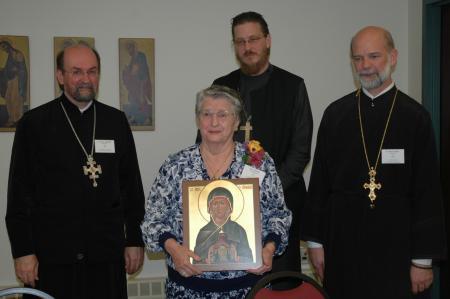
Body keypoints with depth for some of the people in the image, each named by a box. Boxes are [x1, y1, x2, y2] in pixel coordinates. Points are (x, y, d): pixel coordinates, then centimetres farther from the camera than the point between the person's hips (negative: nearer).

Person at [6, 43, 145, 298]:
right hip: (51, 257, -2)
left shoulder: (117, 121, 8)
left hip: (107, 254, 2)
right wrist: (23, 251, -3)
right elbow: (19, 192, 0)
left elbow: (132, 184, 11)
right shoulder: (34, 123, 0)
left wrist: (135, 240, 8)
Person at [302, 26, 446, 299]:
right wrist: (315, 241, 5)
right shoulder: (335, 113, 4)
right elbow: (319, 182, 6)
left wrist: (423, 259, -5)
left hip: (395, 243, -1)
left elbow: (428, 193, -3)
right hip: (343, 240, 2)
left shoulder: (415, 117, -2)